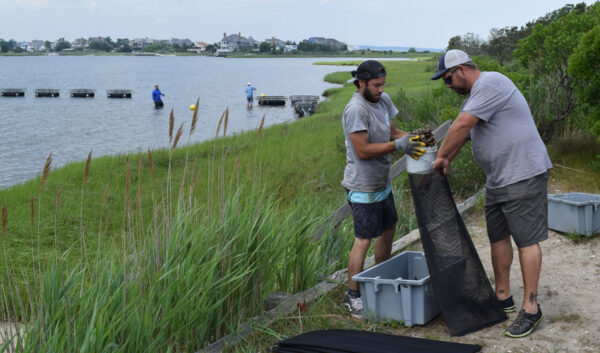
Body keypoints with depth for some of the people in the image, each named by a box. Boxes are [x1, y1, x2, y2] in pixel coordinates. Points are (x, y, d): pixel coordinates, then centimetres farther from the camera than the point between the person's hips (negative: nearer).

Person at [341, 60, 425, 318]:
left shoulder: (383, 100, 6)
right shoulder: (356, 109, -21)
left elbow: (391, 131, 12)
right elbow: (363, 150, -24)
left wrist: (409, 136, -7)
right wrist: (397, 145, -26)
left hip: (382, 183, 9)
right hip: (363, 187, -9)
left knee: (388, 230, 18)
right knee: (363, 240, -6)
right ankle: (352, 295, 6)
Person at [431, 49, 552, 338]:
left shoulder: (491, 83, -16)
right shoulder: (474, 95, 17)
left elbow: (462, 125, -21)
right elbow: (462, 134, 21)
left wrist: (441, 156, -12)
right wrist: (445, 163, 8)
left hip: (523, 175, -10)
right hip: (497, 180, 10)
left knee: (526, 240, -5)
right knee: (498, 237, 14)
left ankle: (530, 308, 0)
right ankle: (503, 297, 25)